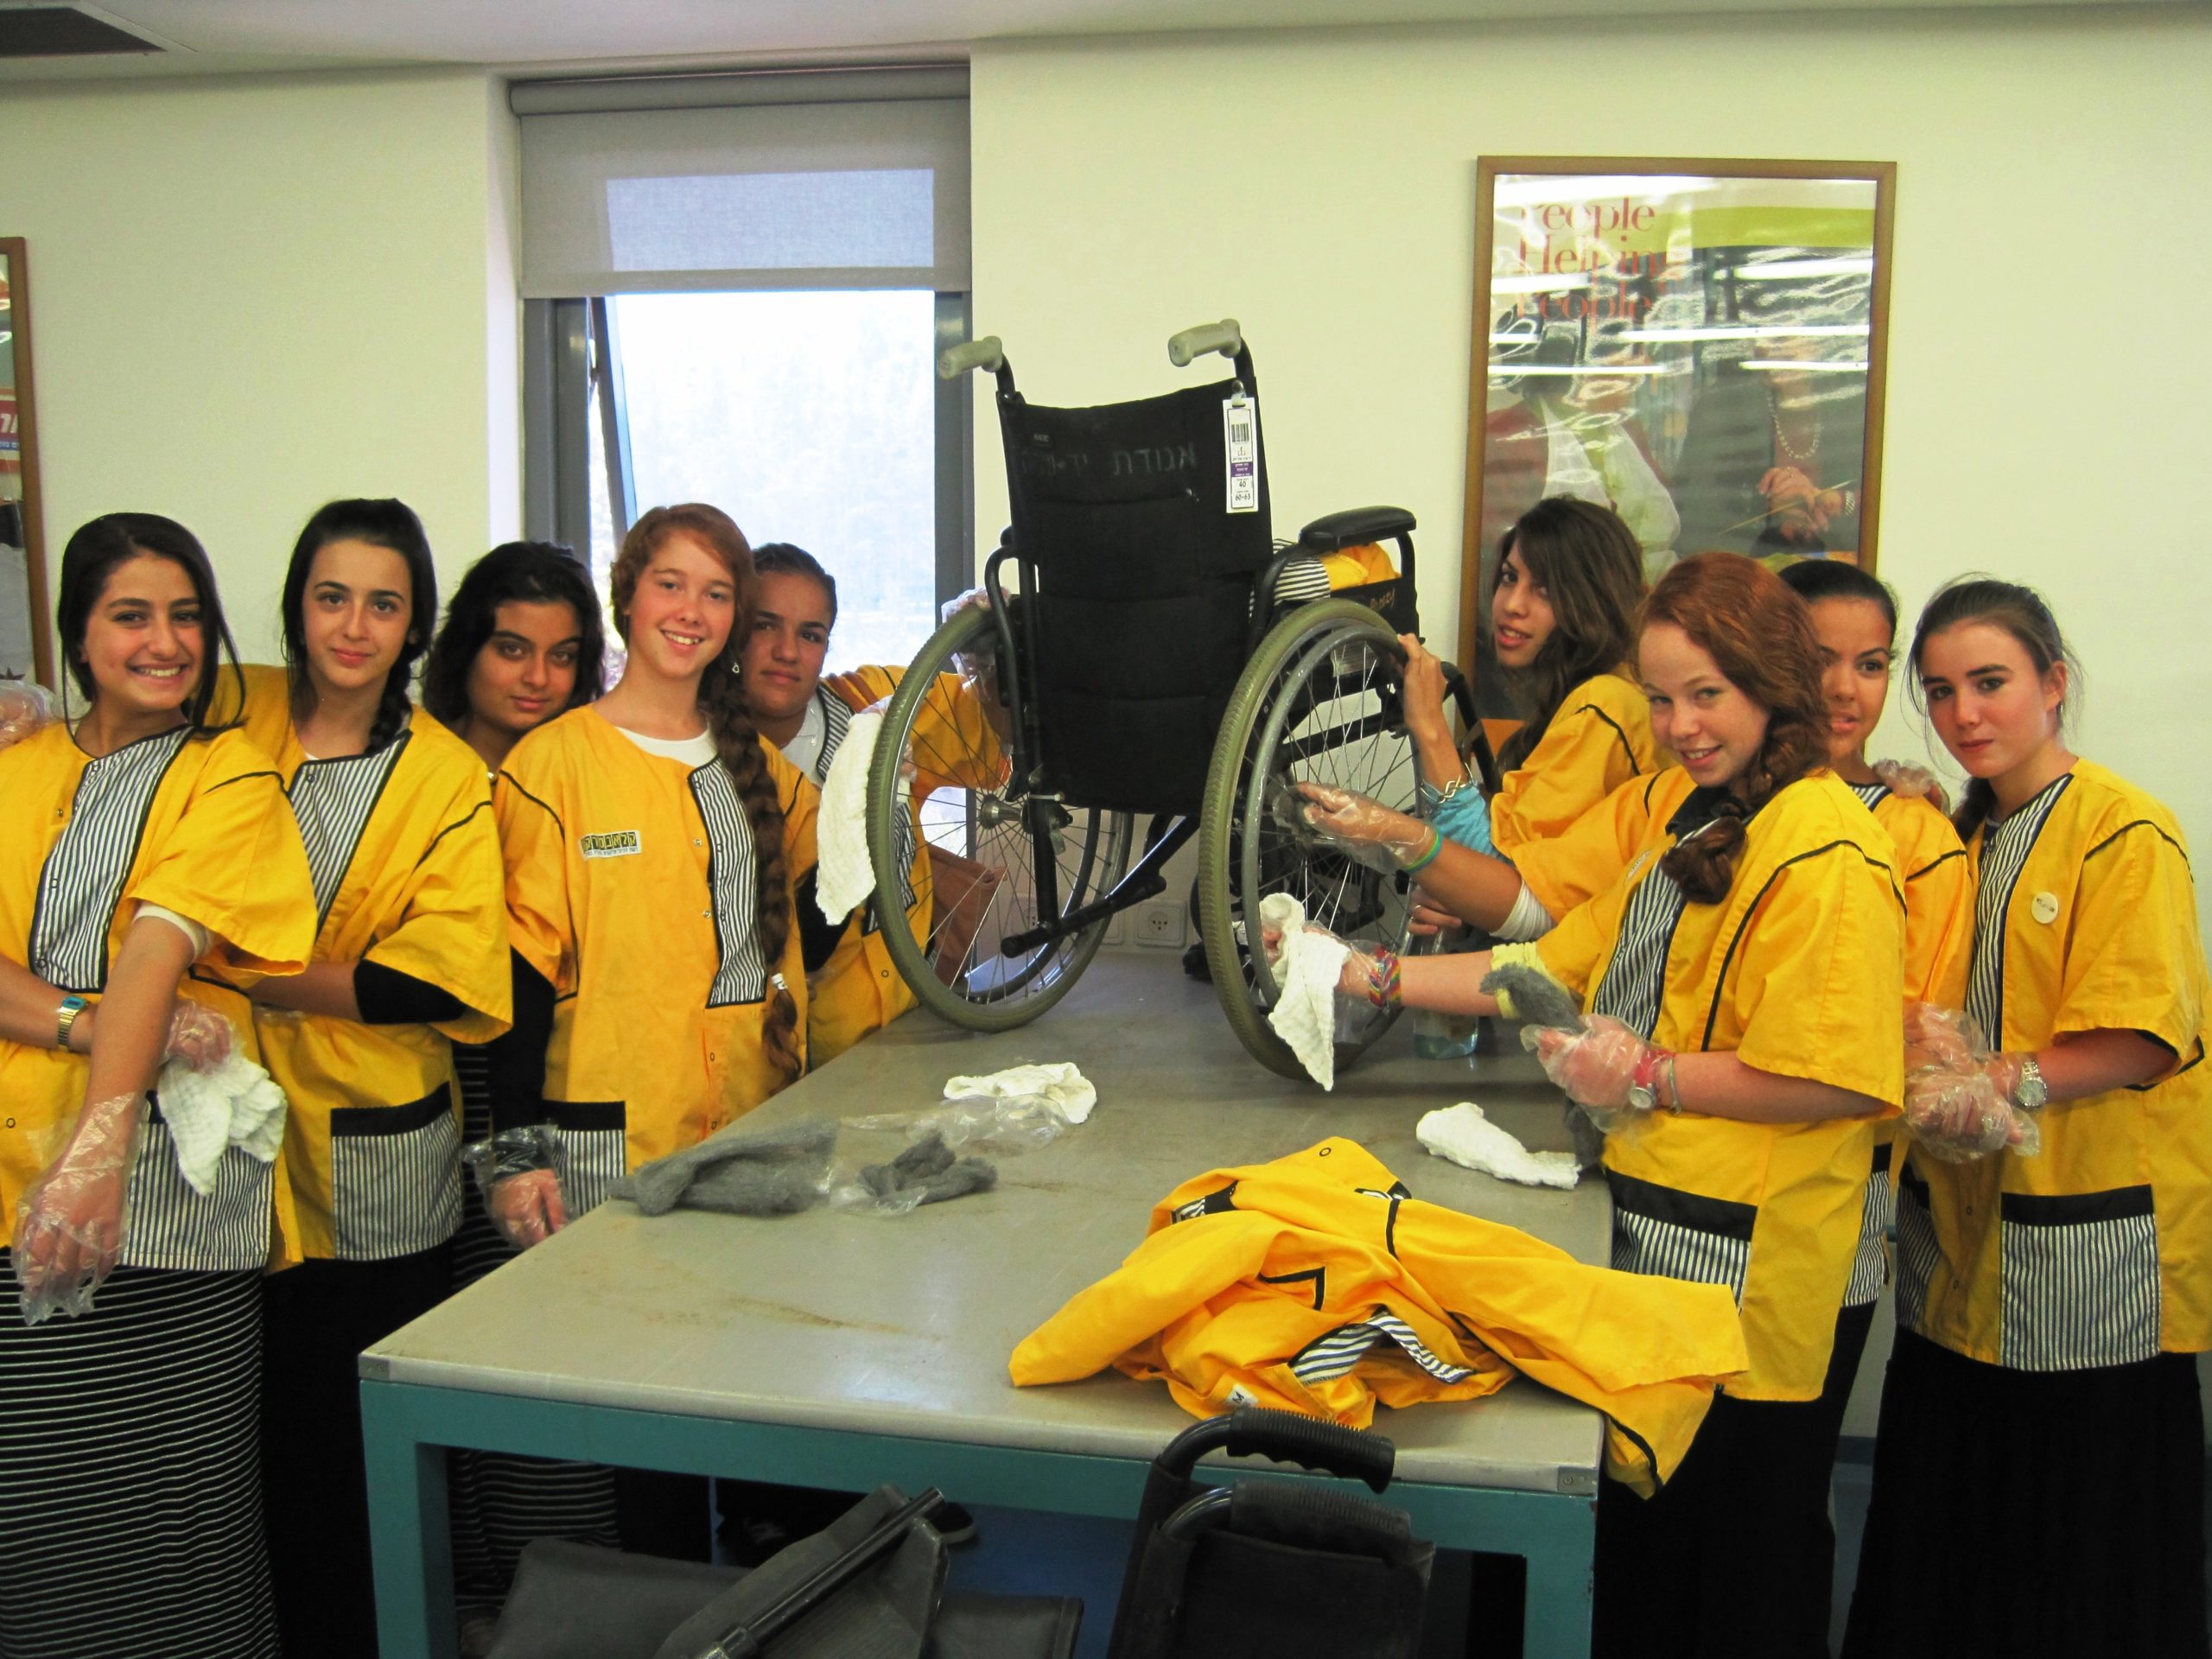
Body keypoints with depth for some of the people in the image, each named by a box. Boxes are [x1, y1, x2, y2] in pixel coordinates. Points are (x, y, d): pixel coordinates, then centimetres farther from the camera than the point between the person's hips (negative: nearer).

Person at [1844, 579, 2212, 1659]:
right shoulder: (1957, 837, 13)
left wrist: (2006, 1083, -24)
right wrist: (1919, 1056, -3)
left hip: (2089, 1237, -7)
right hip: (1961, 1226, 7)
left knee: (2082, 1537, 5)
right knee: (1943, 1529, 14)